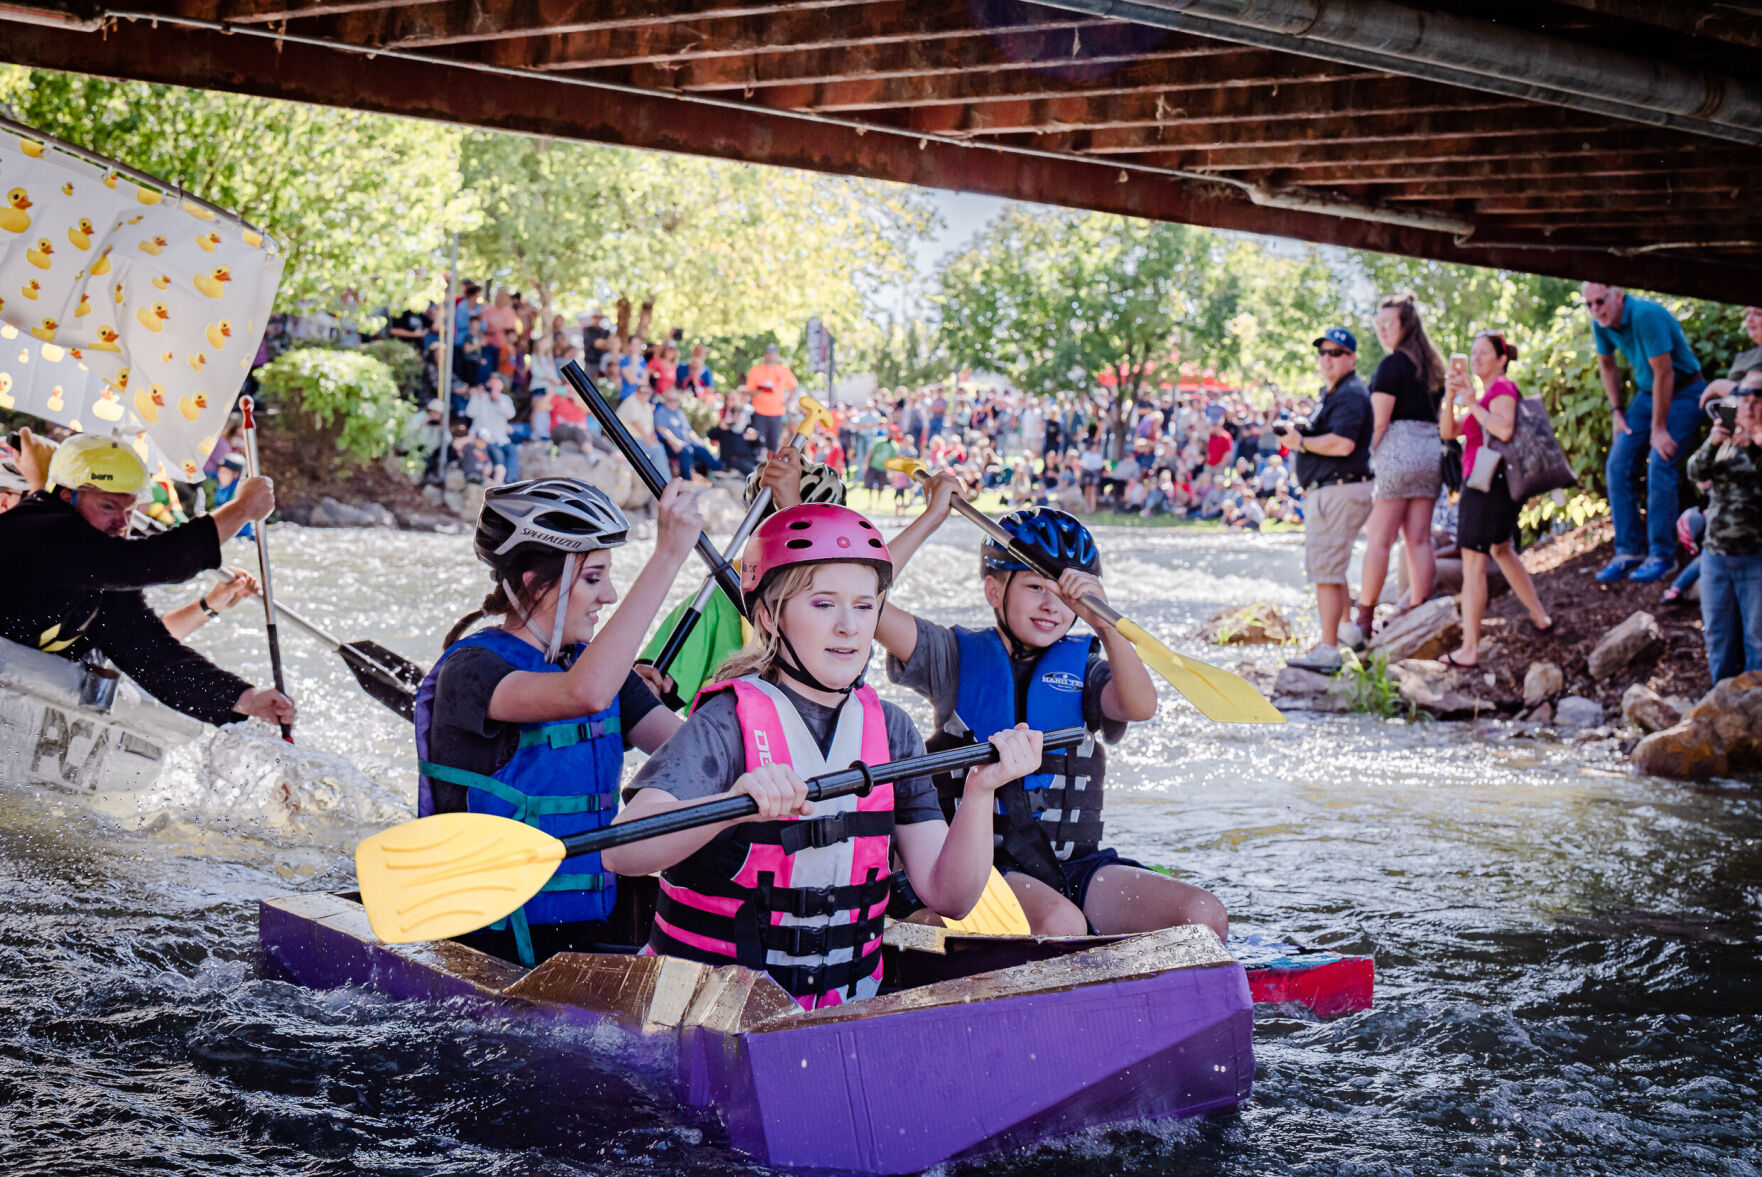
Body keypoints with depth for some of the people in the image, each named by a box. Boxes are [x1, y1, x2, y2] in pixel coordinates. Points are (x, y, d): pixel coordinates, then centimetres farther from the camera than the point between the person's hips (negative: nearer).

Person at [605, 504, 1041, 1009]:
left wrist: (979, 793, -16)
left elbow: (948, 896, 1)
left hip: (845, 1017, 5)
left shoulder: (888, 729, 8)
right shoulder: (727, 724, -9)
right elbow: (621, 852, -26)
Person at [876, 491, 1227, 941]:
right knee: (1060, 924, -37)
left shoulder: (1081, 666, 12)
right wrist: (932, 516, -3)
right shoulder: (958, 656, 7)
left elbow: (1140, 706, -10)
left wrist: (1104, 621, -24)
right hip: (983, 863, -4)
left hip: (1076, 864, 4)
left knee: (1204, 915, -18)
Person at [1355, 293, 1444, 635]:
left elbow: (1379, 421, -13)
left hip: (1397, 449, -8)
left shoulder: (1393, 364, -8)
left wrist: (1365, 457, -8)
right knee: (1420, 539, 7)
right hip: (1431, 450, 8)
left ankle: (1365, 617, -2)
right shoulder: (1433, 365, 17)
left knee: (1380, 538, -4)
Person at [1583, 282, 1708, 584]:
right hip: (1647, 394, 8)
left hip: (1683, 393, -7)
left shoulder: (1646, 315, -28)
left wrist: (1659, 429, -21)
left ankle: (1662, 554, -14)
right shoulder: (1600, 323, -5)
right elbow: (1607, 364, 15)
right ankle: (1630, 550, 1)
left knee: (1659, 466, -21)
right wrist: (1617, 412, 8)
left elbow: (1663, 372, -25)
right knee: (1618, 466, -4)